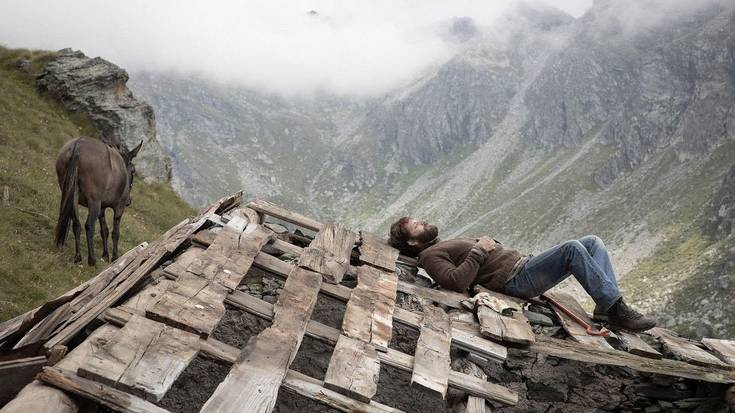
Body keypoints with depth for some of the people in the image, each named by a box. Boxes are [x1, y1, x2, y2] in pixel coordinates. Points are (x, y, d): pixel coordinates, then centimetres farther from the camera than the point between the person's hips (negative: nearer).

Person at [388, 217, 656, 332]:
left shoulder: (444, 246, 28)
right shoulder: (430, 256, -2)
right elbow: (458, 282, -22)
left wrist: (489, 243, 9)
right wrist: (478, 251, -15)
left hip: (524, 263, 10)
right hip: (516, 279, -10)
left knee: (593, 242, 3)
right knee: (572, 248, -27)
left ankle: (606, 307, -6)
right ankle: (615, 310, -18)